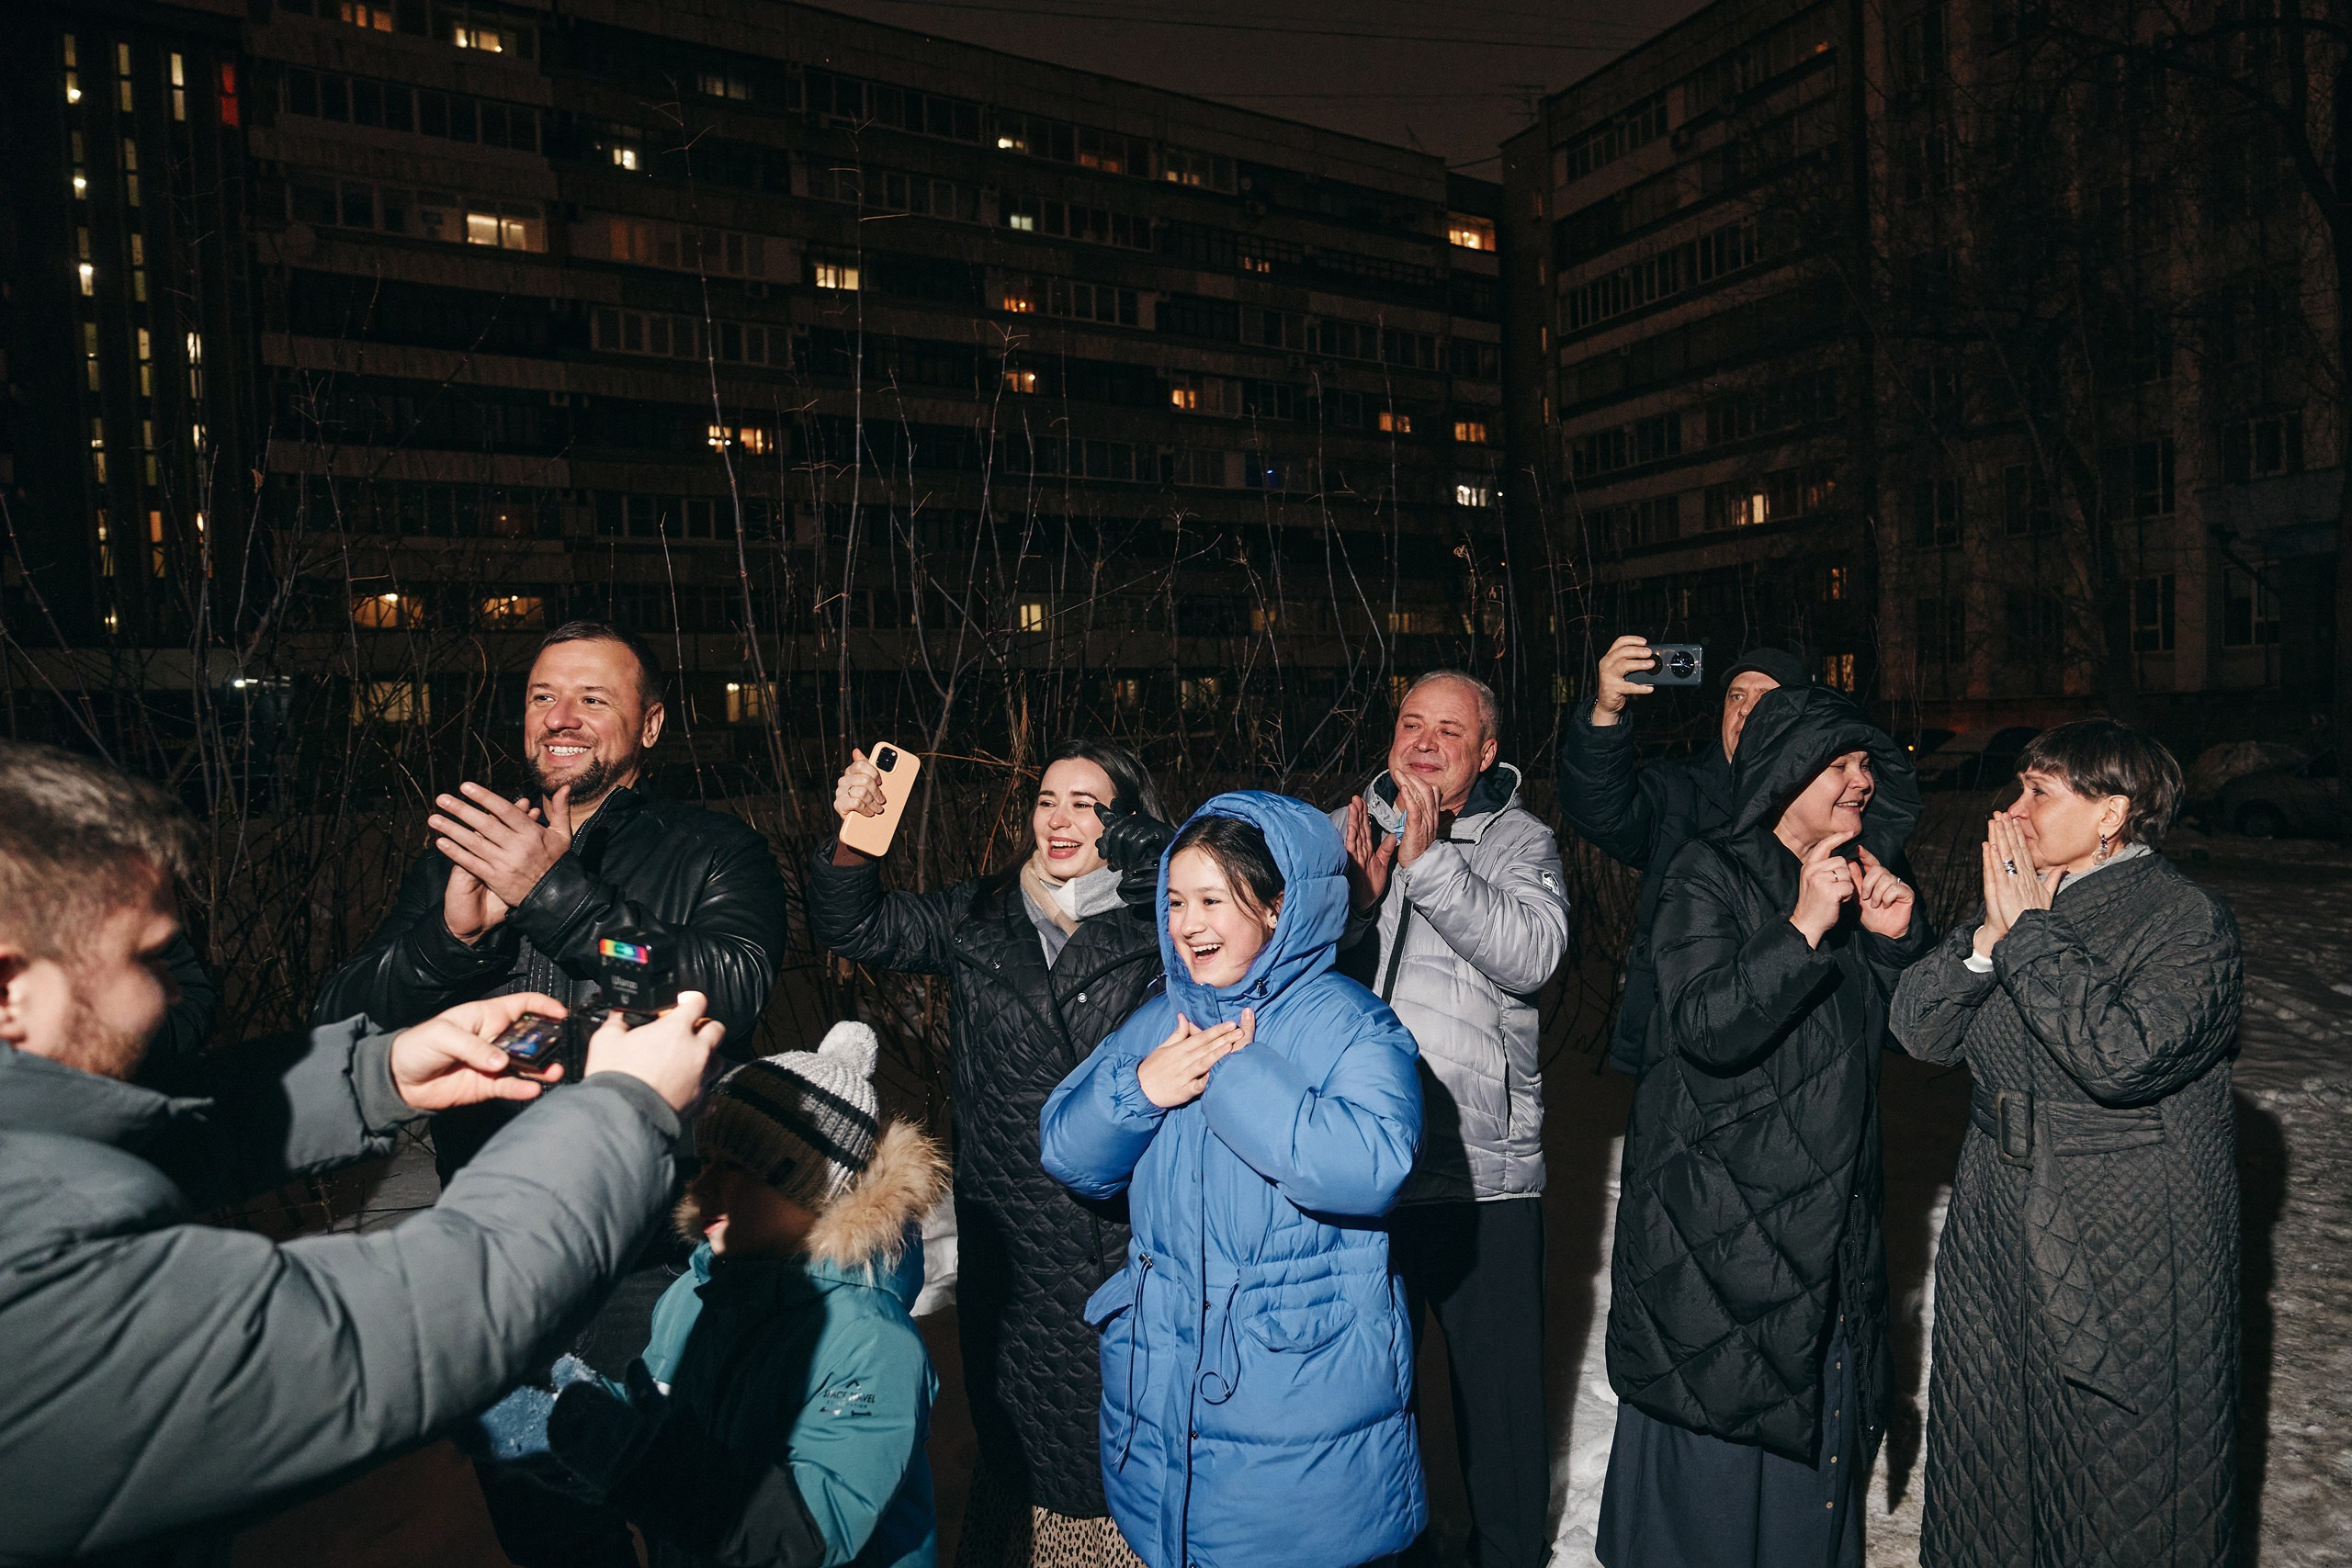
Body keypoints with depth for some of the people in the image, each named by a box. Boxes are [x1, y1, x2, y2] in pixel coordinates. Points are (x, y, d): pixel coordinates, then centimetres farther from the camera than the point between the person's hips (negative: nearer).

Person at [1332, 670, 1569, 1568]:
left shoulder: (1520, 842, -1)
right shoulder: (1340, 835, 4)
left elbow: (1532, 954, -18)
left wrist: (1429, 860, -24)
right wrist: (1354, 903, -19)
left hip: (1486, 1166, -2)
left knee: (1502, 1382, 11)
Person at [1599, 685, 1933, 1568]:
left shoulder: (1856, 876, 9)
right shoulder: (1707, 879, -11)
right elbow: (1706, 1027, -23)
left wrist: (1898, 937, -6)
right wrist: (1804, 929, -30)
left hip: (1830, 1213, 7)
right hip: (1720, 1221, -6)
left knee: (1819, 1429, 17)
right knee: (1712, 1446, 3)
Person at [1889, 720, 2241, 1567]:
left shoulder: (2188, 923, -13)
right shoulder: (2015, 895, 5)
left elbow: (2122, 1056, -30)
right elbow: (1920, 1030, -2)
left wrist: (2030, 928, -23)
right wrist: (1991, 933, -15)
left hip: (2127, 1265, -6)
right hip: (1997, 1241, 6)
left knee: (2123, 1485, 11)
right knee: (1984, 1450, 20)